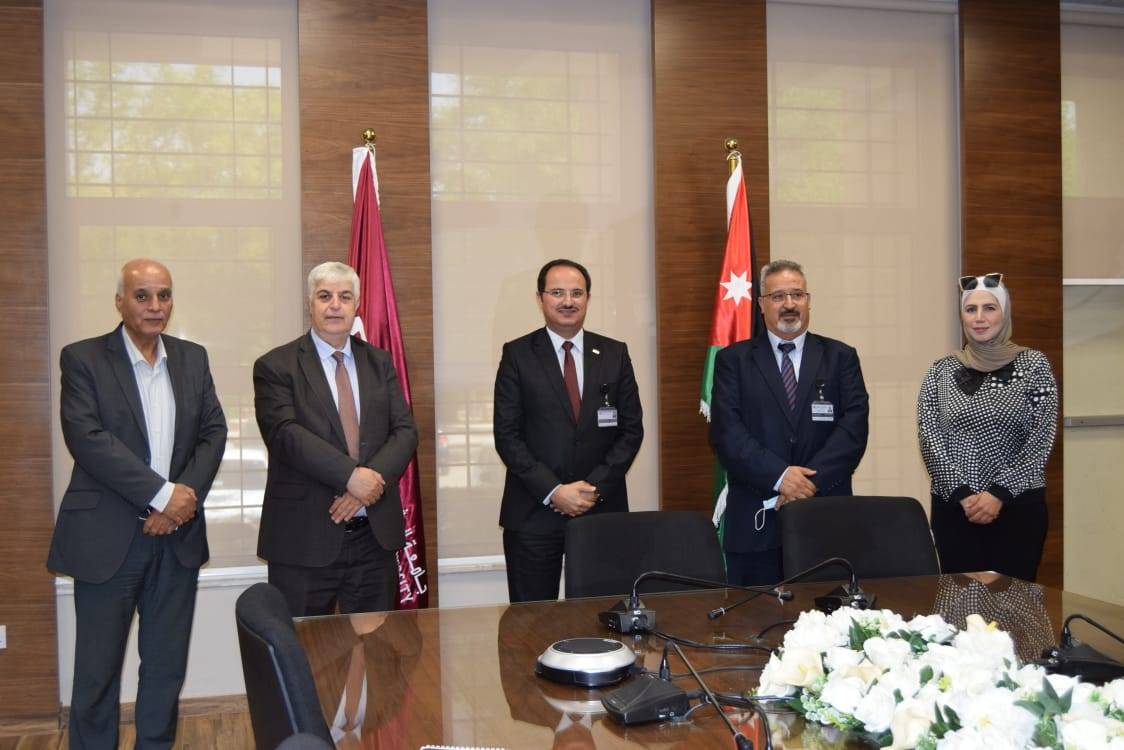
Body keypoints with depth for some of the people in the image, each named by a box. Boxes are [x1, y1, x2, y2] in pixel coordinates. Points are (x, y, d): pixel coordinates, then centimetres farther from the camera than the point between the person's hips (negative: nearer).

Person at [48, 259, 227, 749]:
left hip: (177, 536, 4)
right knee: (97, 668, 7)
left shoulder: (193, 359, 9)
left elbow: (213, 433, 5)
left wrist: (186, 495, -11)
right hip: (108, 537, -3)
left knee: (167, 665, 12)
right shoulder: (83, 359, -3)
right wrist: (162, 494, -18)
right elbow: (87, 438, -15)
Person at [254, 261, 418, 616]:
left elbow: (405, 431, 3)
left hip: (375, 535, 4)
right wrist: (351, 476, -24)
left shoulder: (380, 363, 12)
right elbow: (285, 434, -15)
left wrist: (371, 483, -14)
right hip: (304, 539, -3)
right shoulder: (275, 367, -1)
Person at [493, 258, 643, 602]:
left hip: (602, 509, 2)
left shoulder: (615, 354, 8)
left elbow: (632, 429, 5)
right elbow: (507, 434, -4)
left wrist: (595, 486, -7)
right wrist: (553, 491, -12)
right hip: (533, 513, -1)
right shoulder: (517, 355, 1)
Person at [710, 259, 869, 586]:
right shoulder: (734, 360, 5)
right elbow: (726, 432, -6)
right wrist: (779, 476, -17)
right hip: (756, 521, -1)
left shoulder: (840, 357, 8)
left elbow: (854, 426, -2)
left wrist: (812, 478, -15)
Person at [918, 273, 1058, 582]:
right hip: (954, 507, 1)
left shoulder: (1033, 365, 1)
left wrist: (999, 494, -11)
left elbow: (1041, 439, -4)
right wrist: (962, 495, -10)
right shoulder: (941, 371, 4)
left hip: (1019, 506, -1)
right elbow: (930, 439, -1)